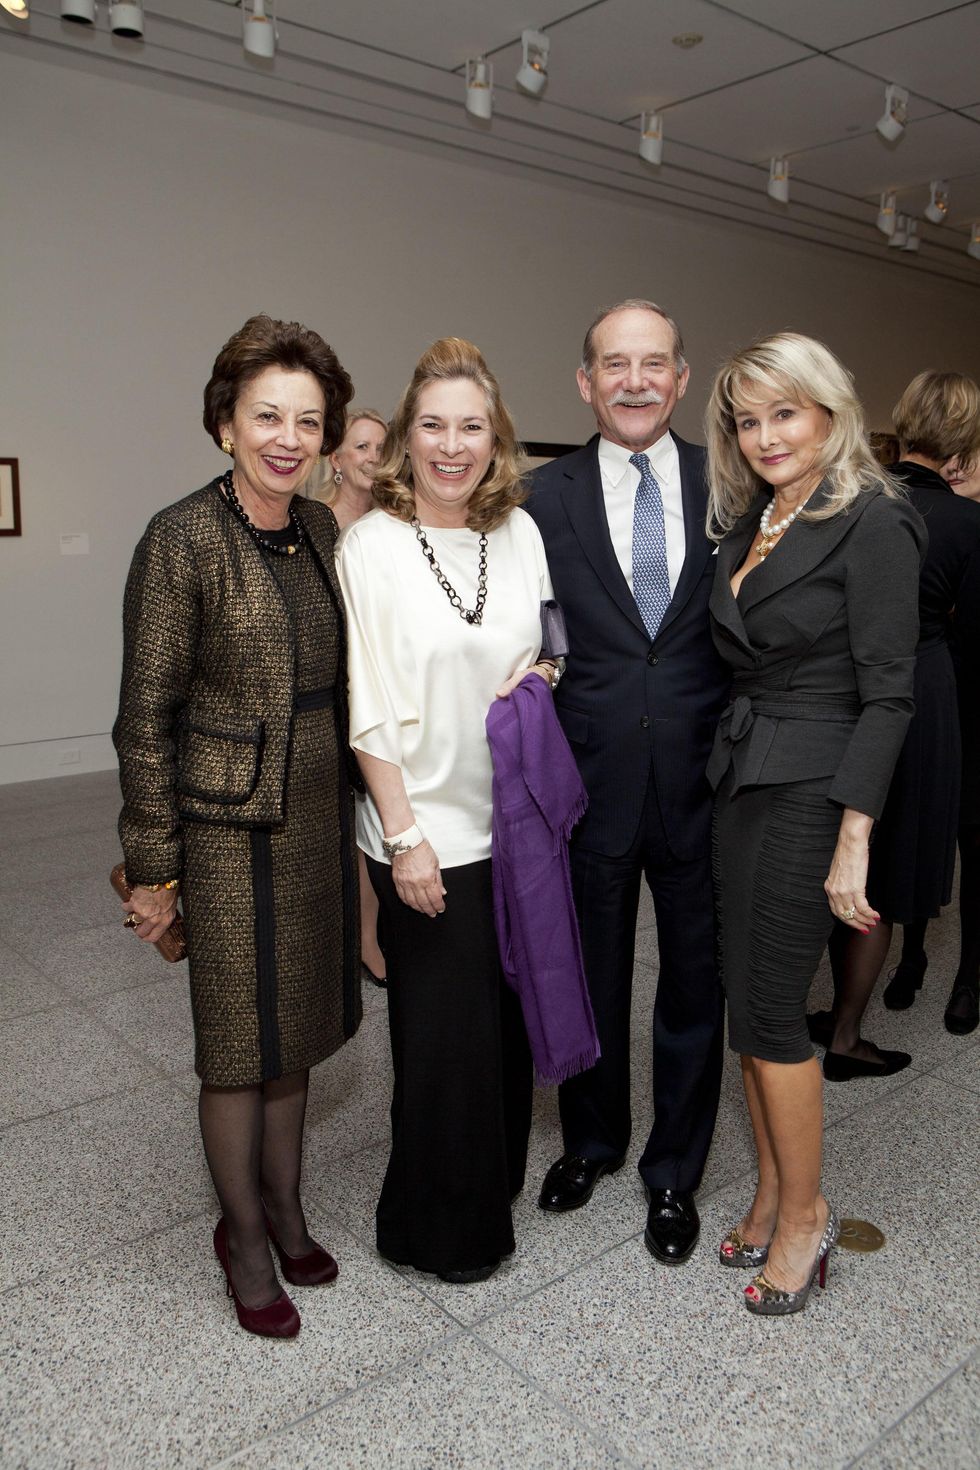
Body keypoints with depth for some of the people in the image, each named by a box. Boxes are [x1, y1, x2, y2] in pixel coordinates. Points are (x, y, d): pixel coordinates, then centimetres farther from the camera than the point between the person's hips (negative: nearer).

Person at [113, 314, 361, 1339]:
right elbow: (146, 715, -11)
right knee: (241, 1041, 8)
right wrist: (152, 864, -9)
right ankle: (243, 1234, 32)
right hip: (232, 827, -6)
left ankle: (285, 1208, 38)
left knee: (296, 1026, 18)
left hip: (321, 819, 6)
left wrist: (361, 811, 12)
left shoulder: (323, 532, 5)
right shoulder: (183, 539, -13)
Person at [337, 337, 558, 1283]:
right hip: (425, 830, -4)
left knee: (506, 1012, 16)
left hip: (513, 819, 5)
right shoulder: (372, 545, -10)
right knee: (444, 1027, 7)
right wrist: (403, 836, -13)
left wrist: (536, 679, -7)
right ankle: (440, 1225, 30)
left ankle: (496, 1180, 40)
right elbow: (368, 707, -11)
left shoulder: (520, 531, 4)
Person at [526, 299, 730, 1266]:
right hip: (590, 781, 0)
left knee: (694, 981, 14)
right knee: (590, 976, 17)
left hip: (702, 779, 1)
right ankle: (591, 1139, 44)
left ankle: (673, 1173, 37)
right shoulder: (545, 497, -3)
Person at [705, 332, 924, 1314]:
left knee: (769, 1010, 0)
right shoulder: (747, 522, 11)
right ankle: (772, 1196, 30)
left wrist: (853, 844, -19)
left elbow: (886, 693, -15)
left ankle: (803, 1214, 22)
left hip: (814, 789, -7)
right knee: (748, 1002, 12)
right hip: (739, 777, 7)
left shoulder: (873, 524, -11)